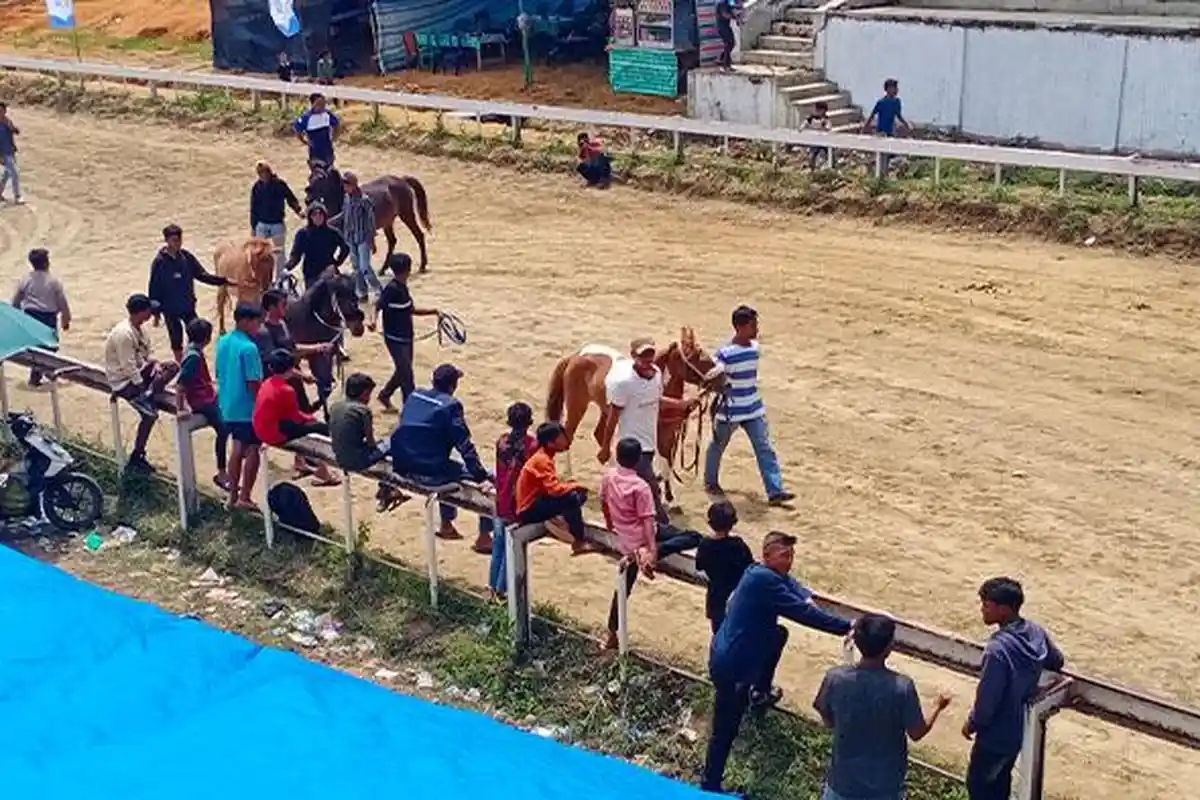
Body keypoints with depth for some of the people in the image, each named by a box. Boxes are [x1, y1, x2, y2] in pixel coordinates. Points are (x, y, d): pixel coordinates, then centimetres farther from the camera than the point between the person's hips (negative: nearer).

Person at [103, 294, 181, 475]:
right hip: (123, 380, -9)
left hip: (138, 372, 9)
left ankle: (148, 397, -12)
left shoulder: (137, 328, 3)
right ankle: (135, 459, -7)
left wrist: (154, 363, -5)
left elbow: (143, 354, 15)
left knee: (173, 367, -2)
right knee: (150, 414, -17)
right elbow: (129, 368, -25)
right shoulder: (124, 334, -26)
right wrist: (143, 389, -19)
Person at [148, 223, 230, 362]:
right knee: (176, 340, 9)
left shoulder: (187, 257, -4)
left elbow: (202, 275, 1)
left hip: (188, 306, 3)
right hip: (170, 309, -3)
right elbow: (154, 289, -9)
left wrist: (223, 281, -11)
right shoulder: (159, 262, -14)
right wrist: (156, 312, -7)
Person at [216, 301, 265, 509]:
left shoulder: (223, 342, 4)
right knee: (252, 451, 2)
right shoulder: (249, 348, -21)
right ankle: (244, 498, 3)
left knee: (238, 449, 17)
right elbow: (253, 383, -21)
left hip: (228, 406, 8)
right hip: (248, 408, -8)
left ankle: (233, 496, 20)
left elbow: (220, 374, 12)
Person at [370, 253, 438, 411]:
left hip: (406, 337, 9)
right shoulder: (391, 289, -20)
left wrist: (432, 312, 18)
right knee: (406, 374, -5)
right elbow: (377, 307, -25)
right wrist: (373, 320, -45)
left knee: (403, 371, 20)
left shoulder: (402, 287, 7)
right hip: (395, 339, -9)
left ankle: (385, 395, 40)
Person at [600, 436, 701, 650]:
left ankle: (613, 635, 21)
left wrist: (611, 525, 34)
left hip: (625, 541, 6)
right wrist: (653, 550, -28)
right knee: (693, 538, -6)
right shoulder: (640, 486, -18)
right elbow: (647, 520, -23)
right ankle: (649, 555, -24)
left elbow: (604, 503, 16)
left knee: (624, 586, 19)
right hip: (642, 537, -6)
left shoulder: (608, 476, -1)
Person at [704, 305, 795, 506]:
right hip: (729, 412, -6)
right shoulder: (725, 353, -21)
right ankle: (711, 481, 38)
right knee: (718, 446, 15)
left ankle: (775, 491, -4)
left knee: (765, 448, -2)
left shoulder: (754, 347, 1)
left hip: (754, 410, 6)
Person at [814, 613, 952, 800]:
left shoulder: (835, 678, -19)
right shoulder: (901, 687, -24)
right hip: (886, 783, -1)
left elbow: (828, 721, -3)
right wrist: (938, 707, 8)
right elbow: (917, 733, -10)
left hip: (845, 777, 1)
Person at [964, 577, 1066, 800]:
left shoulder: (998, 648, -34)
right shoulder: (1036, 632, -9)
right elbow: (1057, 662, 11)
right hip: (1022, 727, 8)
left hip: (997, 733, -8)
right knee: (1000, 778, 27)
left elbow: (987, 699, -27)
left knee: (978, 782, 13)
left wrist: (971, 724, -8)